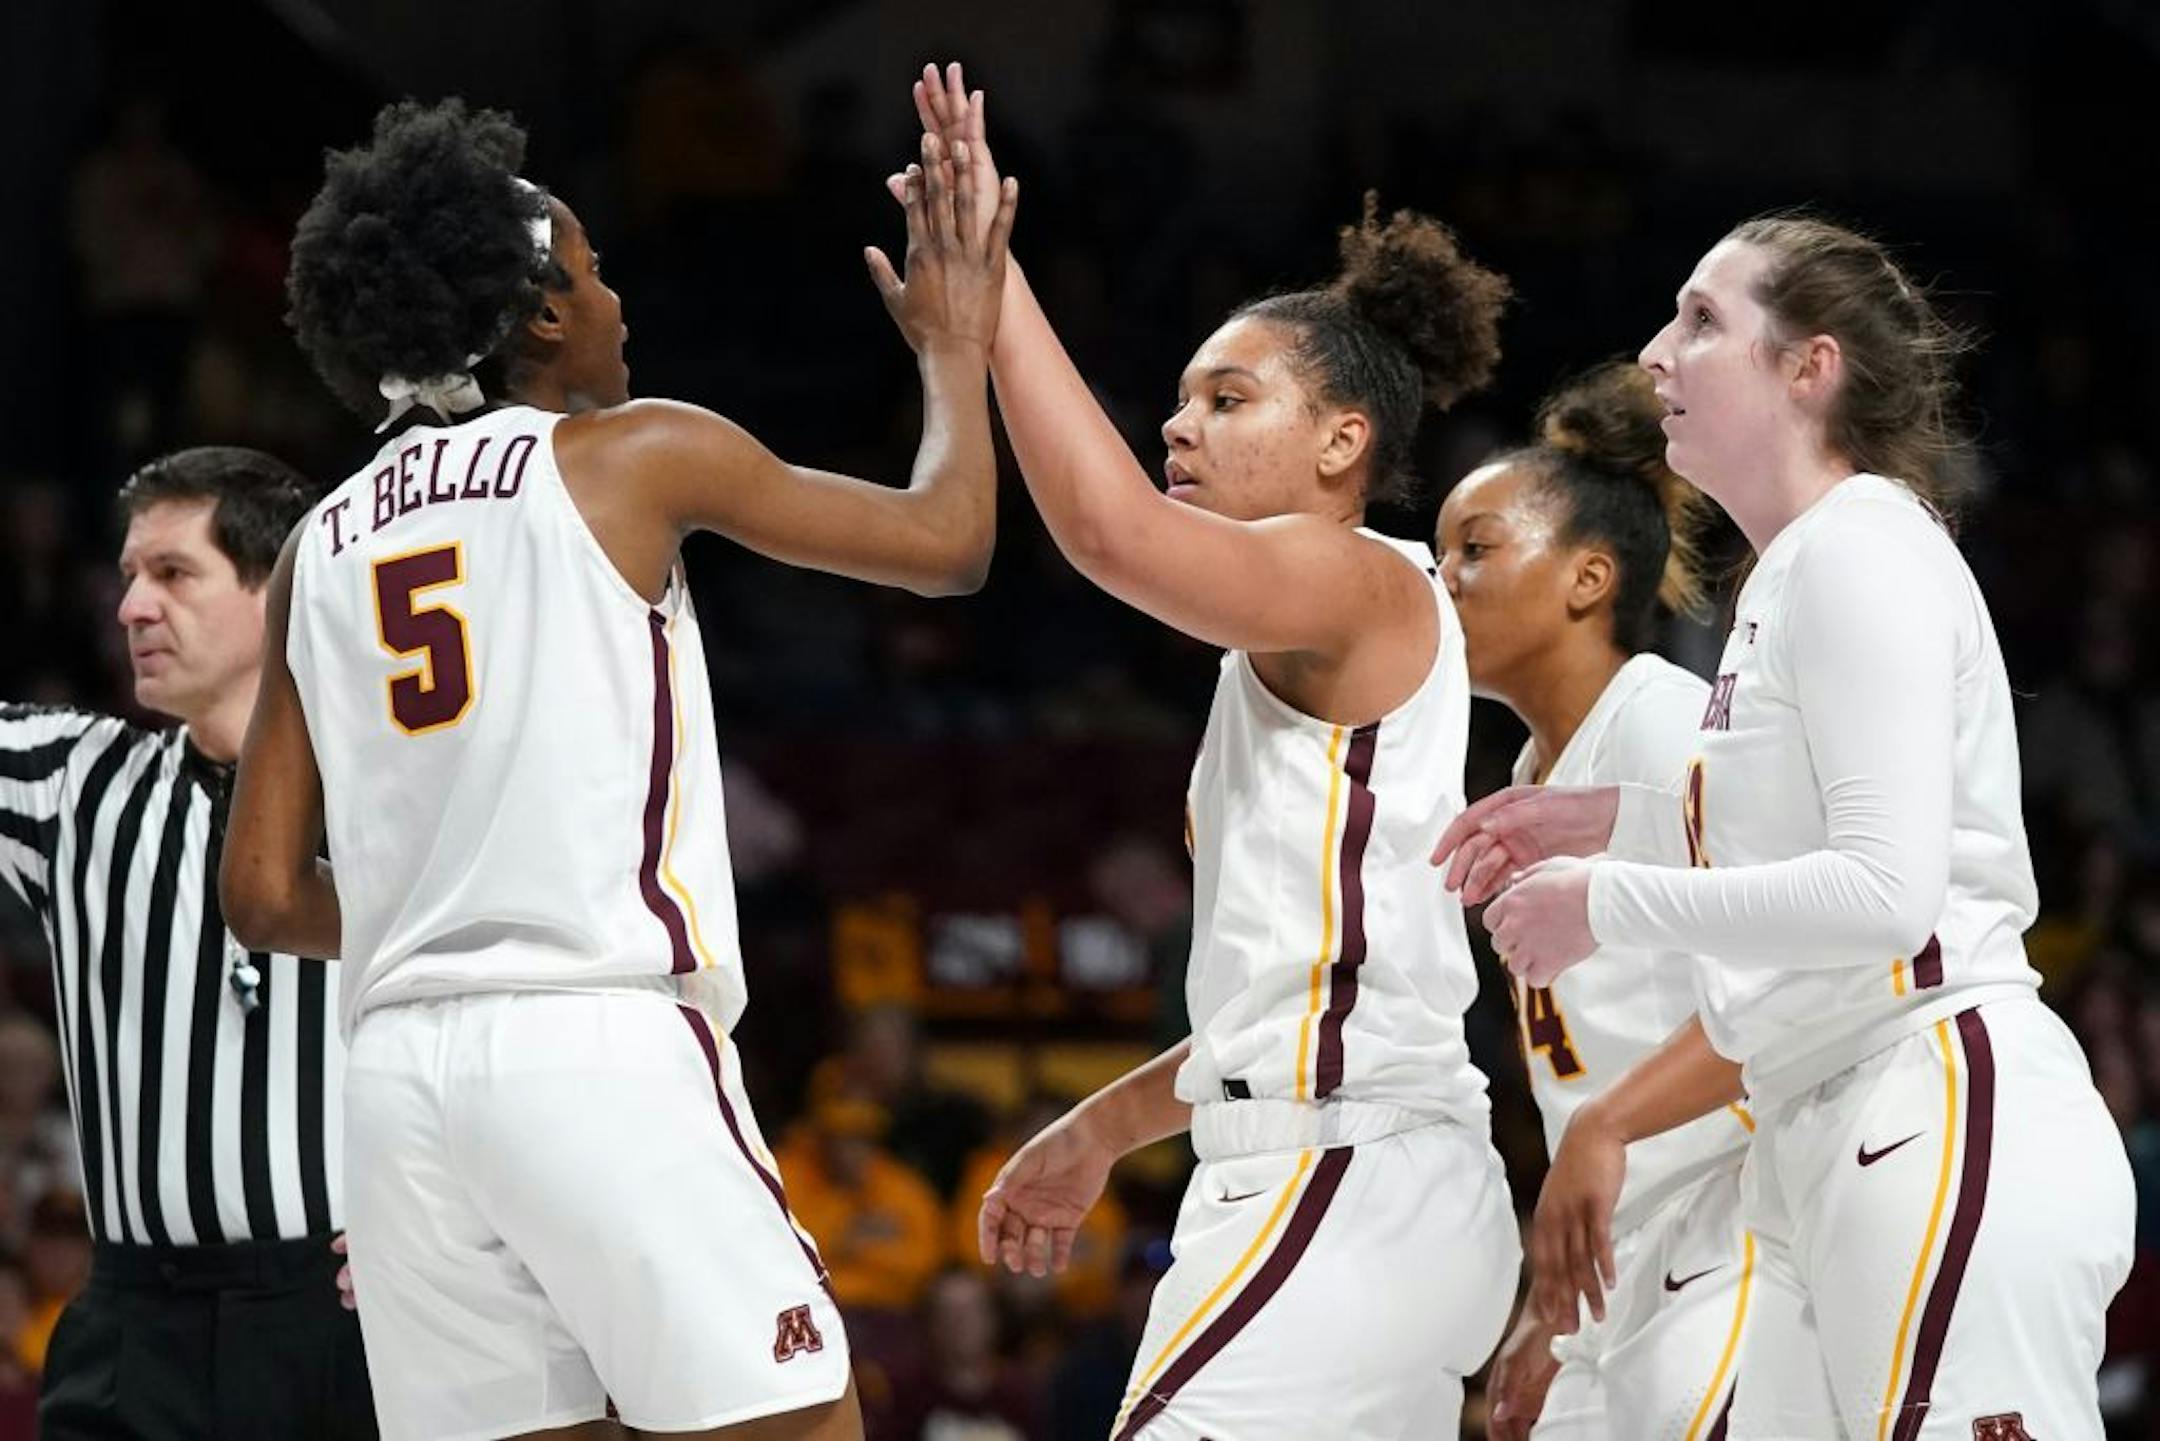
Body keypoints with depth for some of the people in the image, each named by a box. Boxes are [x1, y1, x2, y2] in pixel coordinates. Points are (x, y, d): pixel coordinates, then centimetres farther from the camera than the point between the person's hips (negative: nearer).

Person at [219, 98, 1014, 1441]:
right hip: (602, 1049, -6)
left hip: (400, 1072, 6)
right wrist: (956, 348, 24)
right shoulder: (632, 457, 2)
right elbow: (944, 541, 8)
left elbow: (268, 894, 15)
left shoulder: (322, 548, 16)